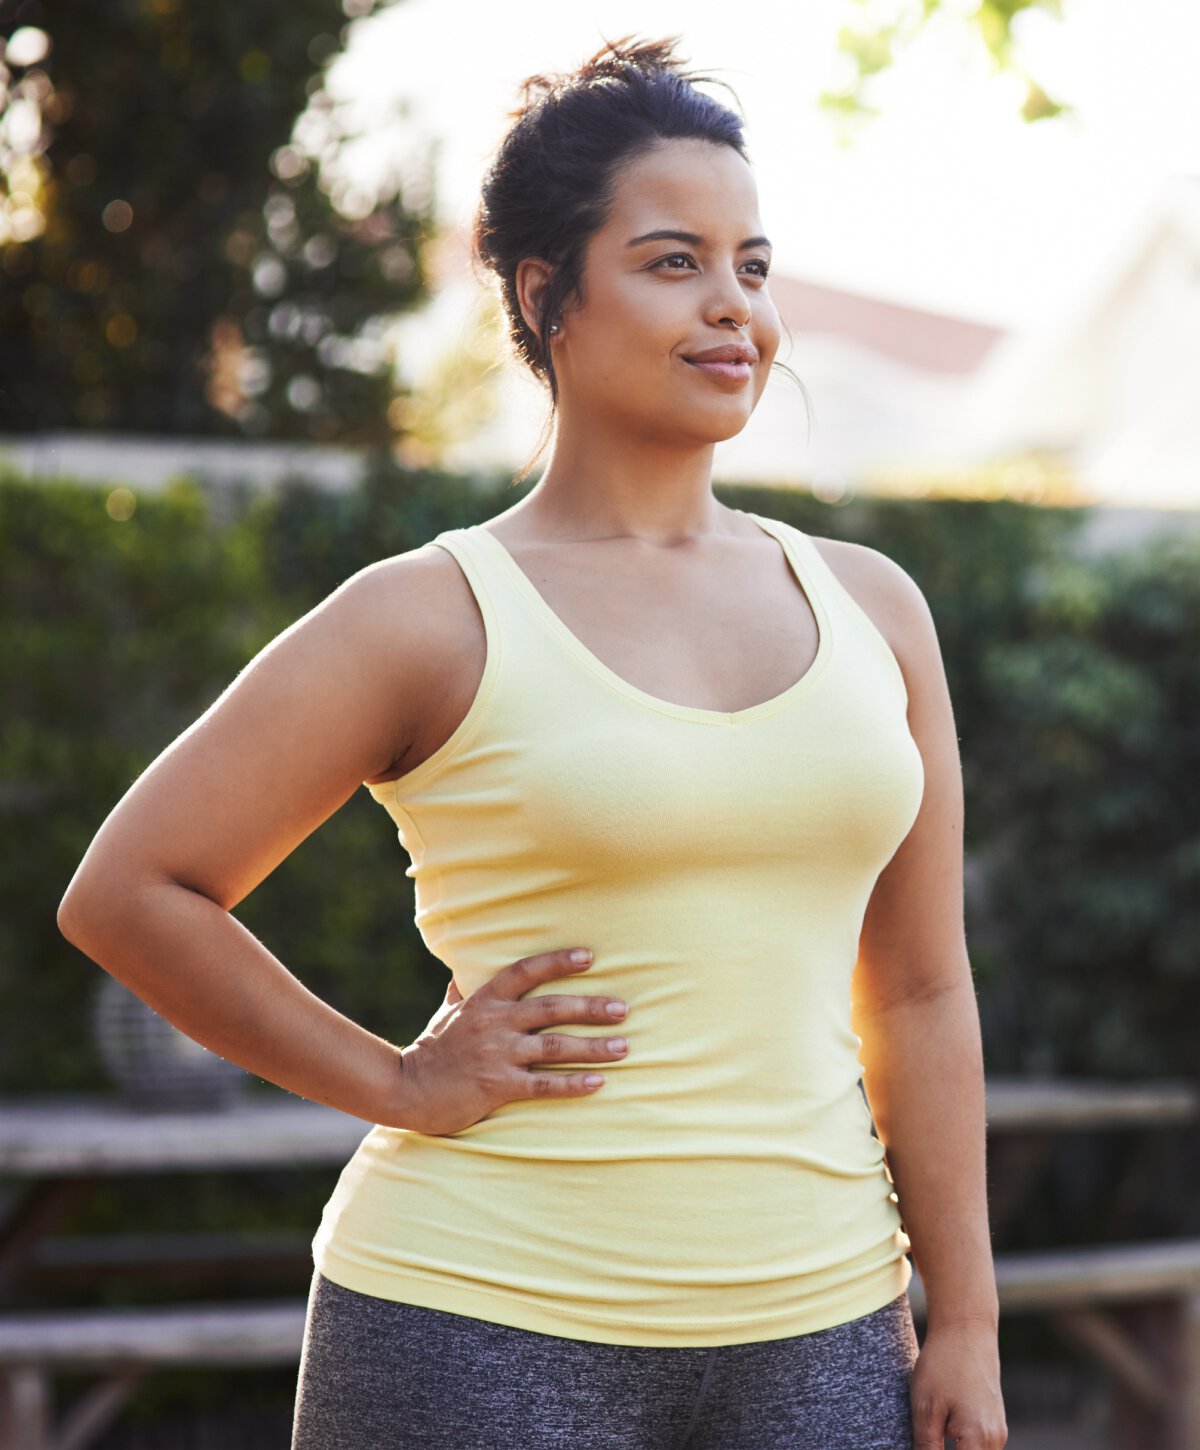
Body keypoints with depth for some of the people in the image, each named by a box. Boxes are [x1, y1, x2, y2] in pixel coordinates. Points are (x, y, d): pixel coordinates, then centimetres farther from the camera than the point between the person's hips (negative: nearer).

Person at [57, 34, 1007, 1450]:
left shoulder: (870, 608, 10)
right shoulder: (434, 619, -3)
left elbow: (921, 994, 12)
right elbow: (128, 891, -1)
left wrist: (966, 1328, 9)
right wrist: (397, 1083, -3)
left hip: (816, 1333, 4)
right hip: (490, 1330, -4)